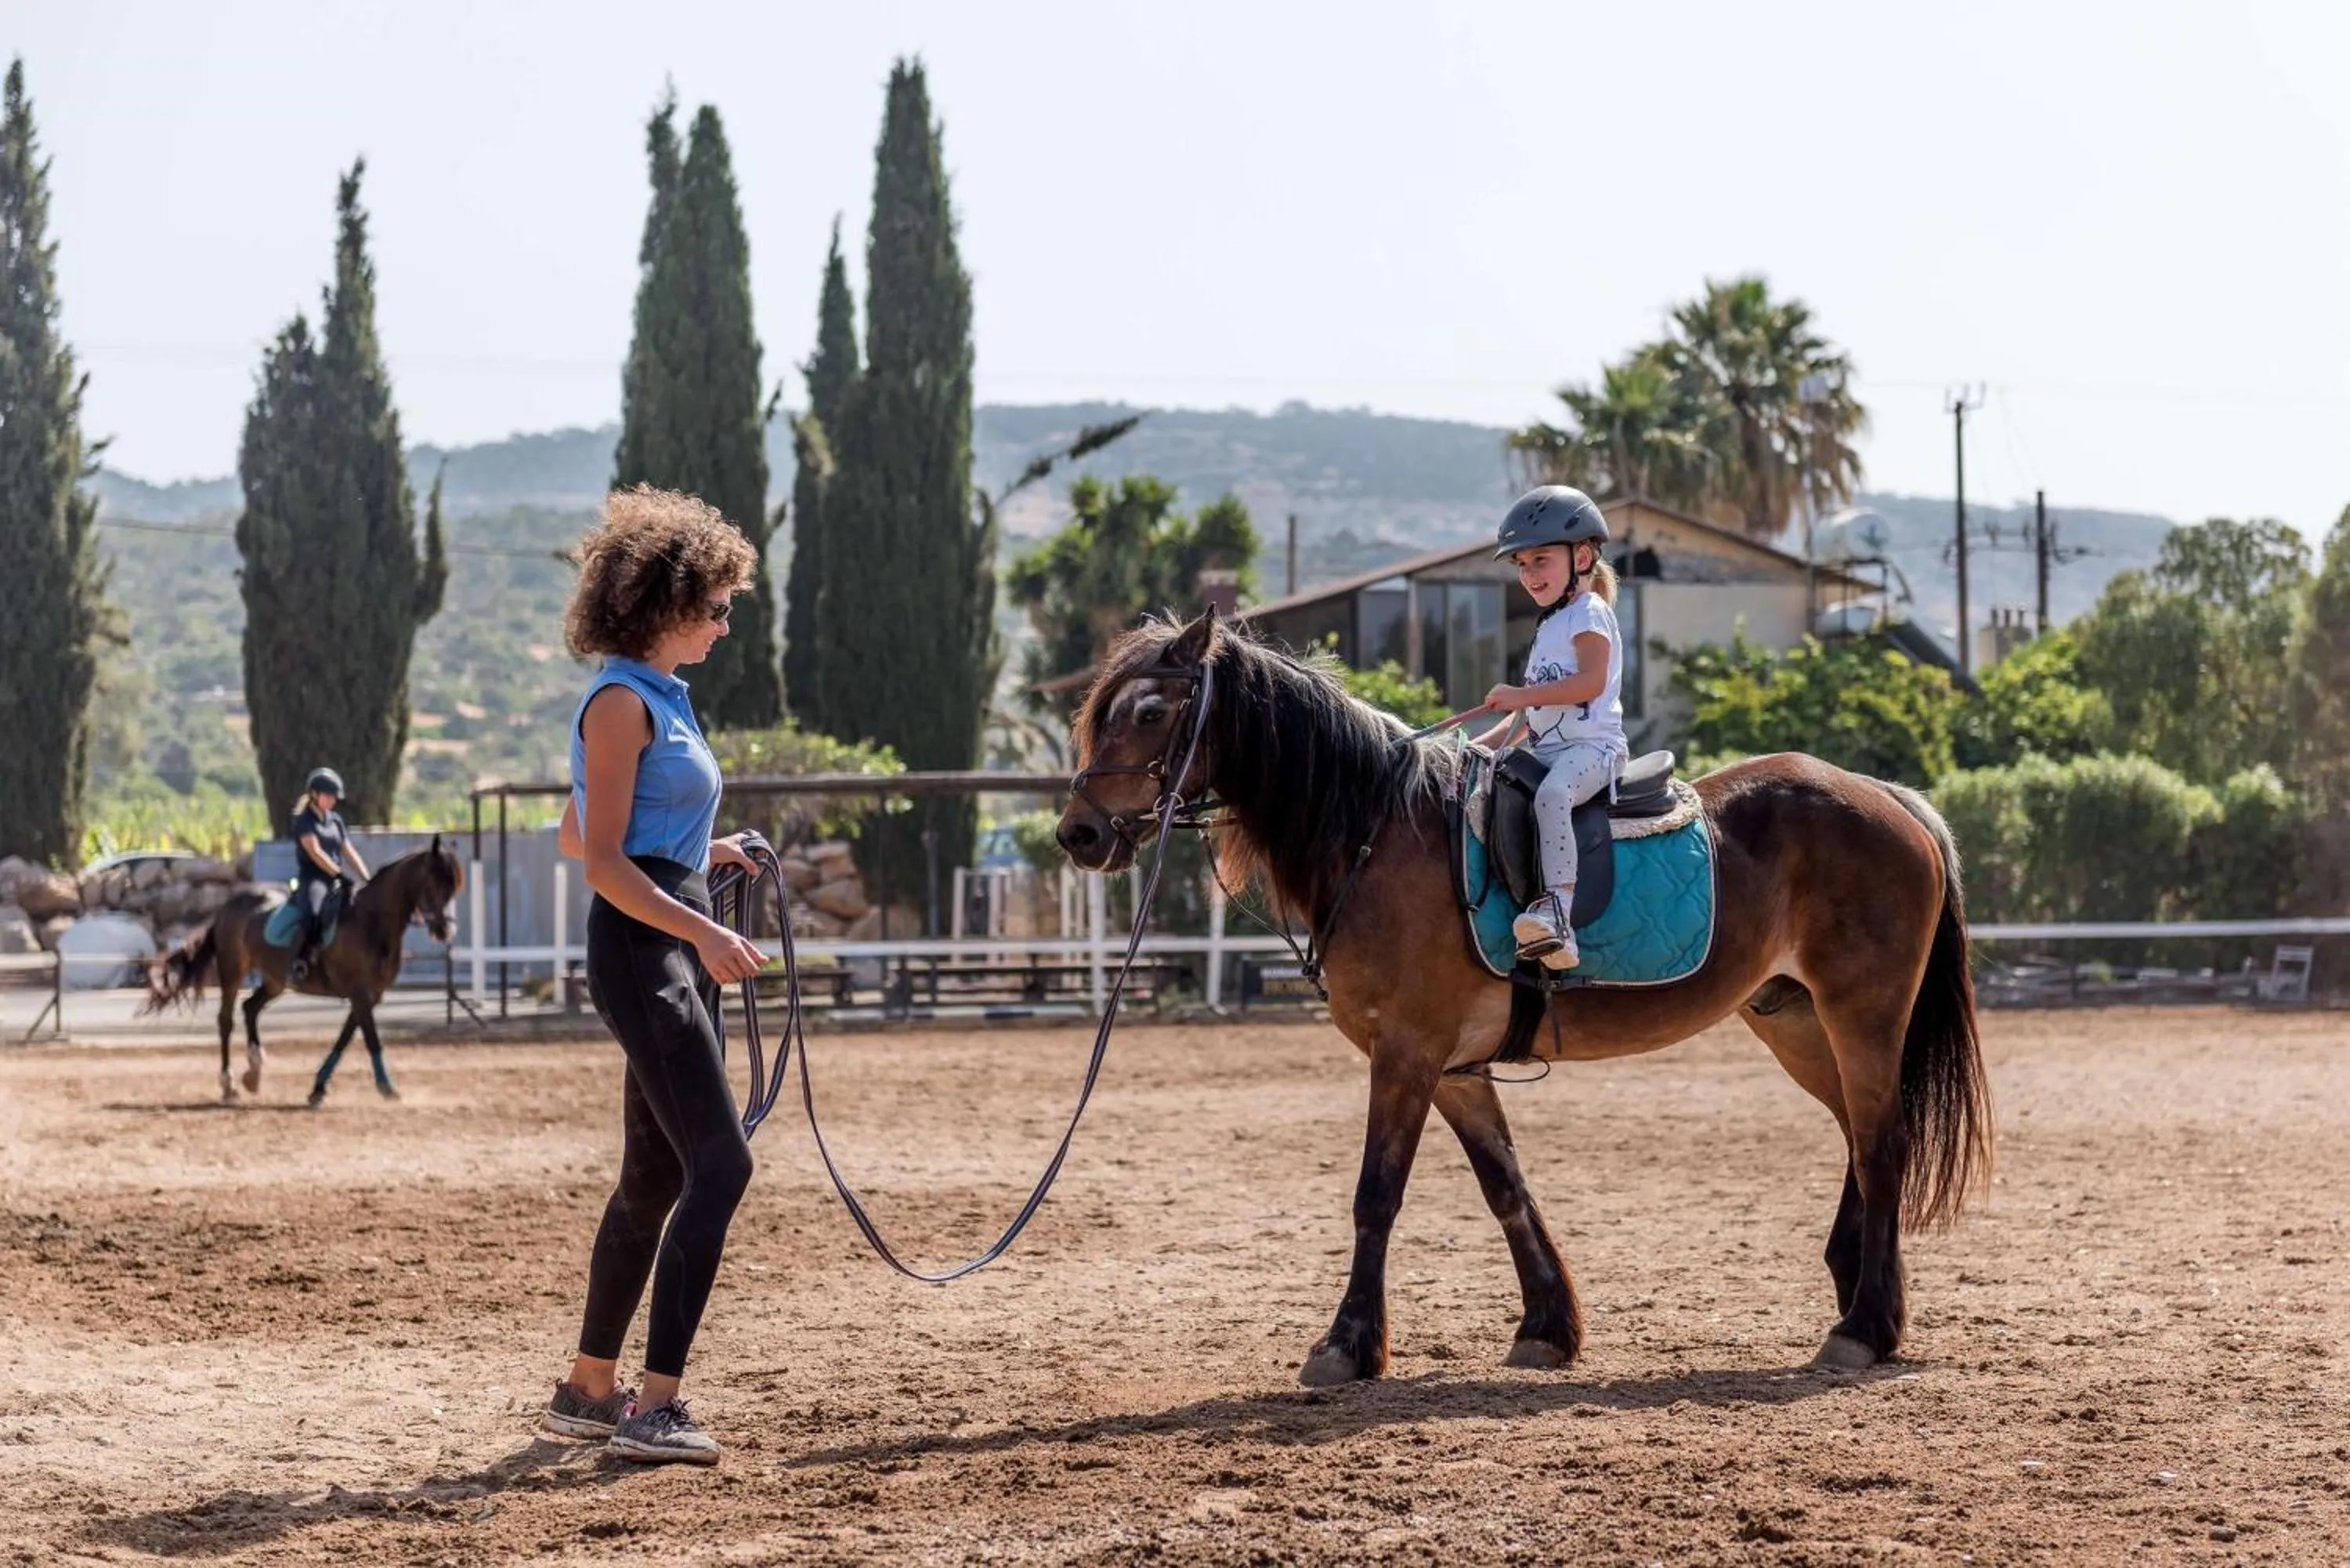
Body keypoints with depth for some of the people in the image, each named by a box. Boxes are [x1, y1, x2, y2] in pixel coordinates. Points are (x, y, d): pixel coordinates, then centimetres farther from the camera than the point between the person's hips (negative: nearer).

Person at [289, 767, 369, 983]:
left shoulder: (335, 820, 17)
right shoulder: (304, 820, -3)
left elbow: (349, 852, 15)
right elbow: (315, 852, -15)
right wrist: (340, 874, -24)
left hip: (336, 883, 7)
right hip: (312, 879, -7)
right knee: (313, 912, -38)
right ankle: (300, 961, -33)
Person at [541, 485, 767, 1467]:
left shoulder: (658, 700, 17)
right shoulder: (622, 704, -12)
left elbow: (573, 838, 24)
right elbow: (602, 861, -18)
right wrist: (702, 932, -25)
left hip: (678, 950, 10)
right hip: (642, 951, -10)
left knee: (655, 1176, 14)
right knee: (720, 1164, -17)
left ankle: (588, 1389, 23)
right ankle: (654, 1407, -19)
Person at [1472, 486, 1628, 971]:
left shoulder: (1590, 614, -3)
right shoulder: (1549, 626, 26)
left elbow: (1591, 681, -19)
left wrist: (1521, 695, -19)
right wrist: (1487, 742, 20)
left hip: (1593, 744, -10)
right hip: (1546, 748, 10)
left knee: (1552, 793, -38)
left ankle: (1558, 909, -51)